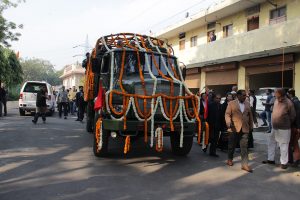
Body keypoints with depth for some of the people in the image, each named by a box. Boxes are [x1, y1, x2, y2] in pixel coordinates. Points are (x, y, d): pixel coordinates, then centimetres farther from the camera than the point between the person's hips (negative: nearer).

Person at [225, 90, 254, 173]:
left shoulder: (247, 104, 11)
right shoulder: (231, 103, -2)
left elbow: (250, 115, 17)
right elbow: (227, 114, -6)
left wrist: (251, 126, 16)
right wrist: (228, 122, -23)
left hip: (245, 129, 3)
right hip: (234, 128, -3)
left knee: (244, 147, -2)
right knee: (232, 145, 11)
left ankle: (245, 164, 1)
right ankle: (230, 159, 32)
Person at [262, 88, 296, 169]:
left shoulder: (288, 103, -16)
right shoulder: (276, 101, 5)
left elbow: (292, 116, -8)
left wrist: (287, 124, 4)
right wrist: (274, 123, 11)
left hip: (284, 129, -7)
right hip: (275, 128, 7)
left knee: (283, 145, 2)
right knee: (271, 143, 14)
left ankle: (284, 162, 15)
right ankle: (271, 159, 27)